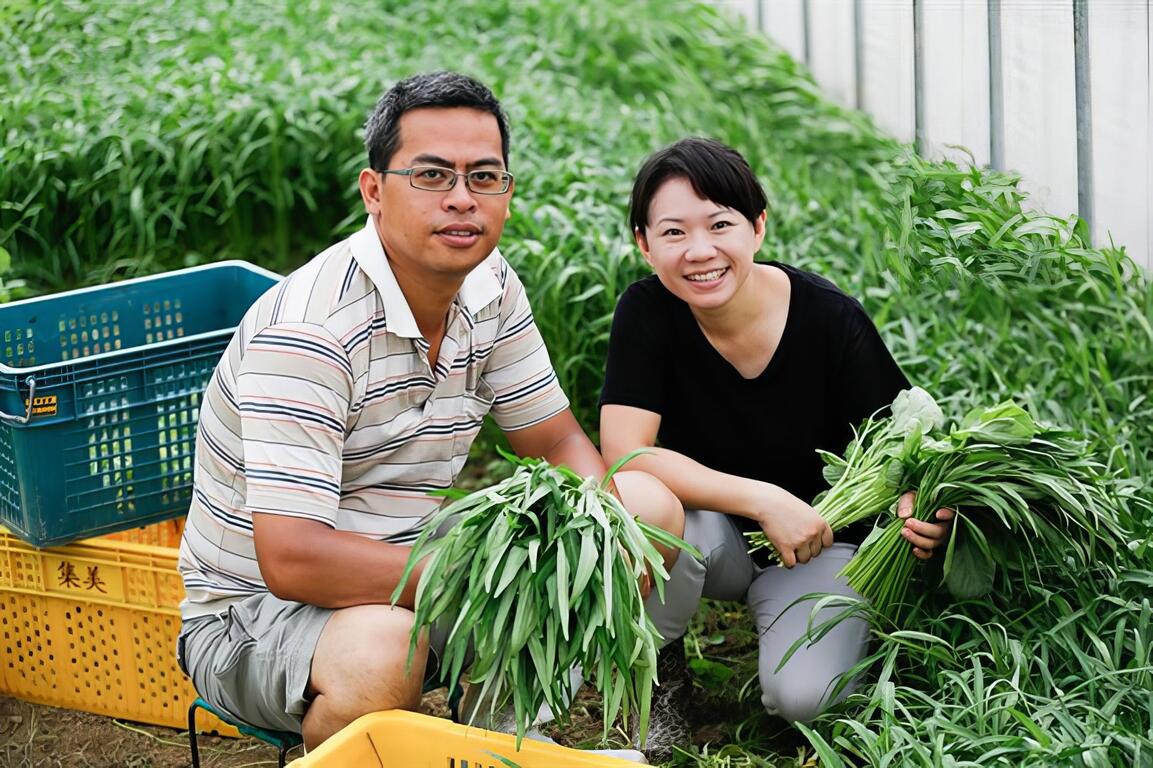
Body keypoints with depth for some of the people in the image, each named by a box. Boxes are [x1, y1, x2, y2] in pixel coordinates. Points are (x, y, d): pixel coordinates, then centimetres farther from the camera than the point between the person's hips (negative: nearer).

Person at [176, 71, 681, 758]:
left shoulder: (489, 287, -1)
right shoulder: (309, 329, -27)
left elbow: (560, 442, 8)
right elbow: (292, 560, -32)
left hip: (410, 562, 8)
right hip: (256, 611, -8)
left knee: (649, 504, 0)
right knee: (379, 649, -42)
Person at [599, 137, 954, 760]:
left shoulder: (831, 319, -20)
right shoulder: (648, 312, -18)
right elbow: (624, 454, -26)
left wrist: (913, 508, -35)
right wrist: (764, 501, -34)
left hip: (820, 545, -1)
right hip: (715, 536, 1)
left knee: (802, 697, -26)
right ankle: (656, 673, -4)